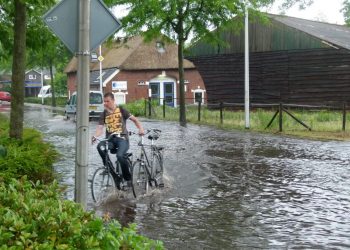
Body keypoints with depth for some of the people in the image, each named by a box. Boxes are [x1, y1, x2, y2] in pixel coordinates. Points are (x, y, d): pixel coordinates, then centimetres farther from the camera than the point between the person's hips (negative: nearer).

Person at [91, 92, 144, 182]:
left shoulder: (121, 110, 4)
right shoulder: (104, 114, 9)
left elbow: (134, 119, 4)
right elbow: (100, 128, -2)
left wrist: (140, 129, -15)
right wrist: (94, 136, -24)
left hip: (122, 138, -3)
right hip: (110, 139, 3)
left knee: (120, 155, -32)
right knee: (100, 146, -32)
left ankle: (128, 177, -9)